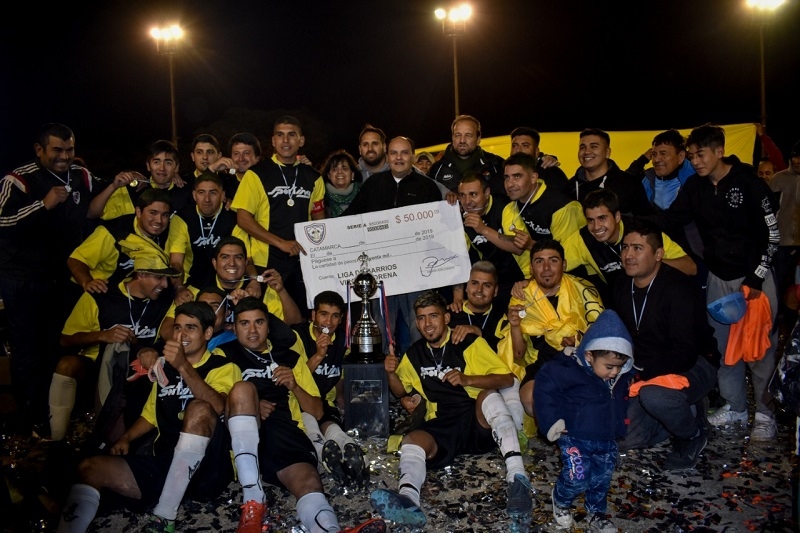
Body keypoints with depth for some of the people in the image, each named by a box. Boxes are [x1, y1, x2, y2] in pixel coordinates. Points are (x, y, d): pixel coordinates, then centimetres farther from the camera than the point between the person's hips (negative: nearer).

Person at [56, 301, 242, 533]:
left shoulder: (223, 368, 1)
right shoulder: (165, 368, 19)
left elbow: (217, 407, -21)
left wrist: (184, 367, -30)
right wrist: (126, 438, 10)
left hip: (209, 468, -5)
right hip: (163, 463, 6)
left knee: (199, 408, -34)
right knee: (89, 468, -12)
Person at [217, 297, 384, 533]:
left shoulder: (290, 356, 23)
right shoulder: (224, 354, 18)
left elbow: (317, 411, 20)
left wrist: (294, 386, 1)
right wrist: (249, 407, -10)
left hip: (286, 433, 1)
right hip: (243, 439, -1)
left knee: (308, 481, -30)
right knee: (242, 388, -30)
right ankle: (253, 501, -35)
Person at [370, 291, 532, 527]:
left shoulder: (470, 343, 2)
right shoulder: (414, 354, 16)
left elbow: (507, 379, -3)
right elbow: (400, 391, 29)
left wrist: (466, 380, -18)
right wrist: (391, 373, 6)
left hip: (479, 422, -2)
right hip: (441, 426, 3)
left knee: (489, 395, -34)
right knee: (412, 440, -28)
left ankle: (517, 478, -47)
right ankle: (408, 500, -58)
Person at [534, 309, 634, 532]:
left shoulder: (622, 376, -2)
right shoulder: (569, 370, -23)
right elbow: (544, 387, -20)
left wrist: (619, 425, 18)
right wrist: (552, 421, -18)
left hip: (607, 440, 6)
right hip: (575, 437, -6)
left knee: (602, 478, 12)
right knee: (577, 478, -11)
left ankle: (597, 513, 36)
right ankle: (560, 500, 21)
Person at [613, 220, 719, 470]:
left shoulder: (679, 290, -23)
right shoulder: (623, 288, -1)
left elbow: (685, 354, -29)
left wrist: (640, 370, -31)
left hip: (695, 364, -7)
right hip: (645, 374, 7)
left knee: (654, 395, -38)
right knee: (624, 438, -4)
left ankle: (693, 433, -5)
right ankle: (686, 412, 18)